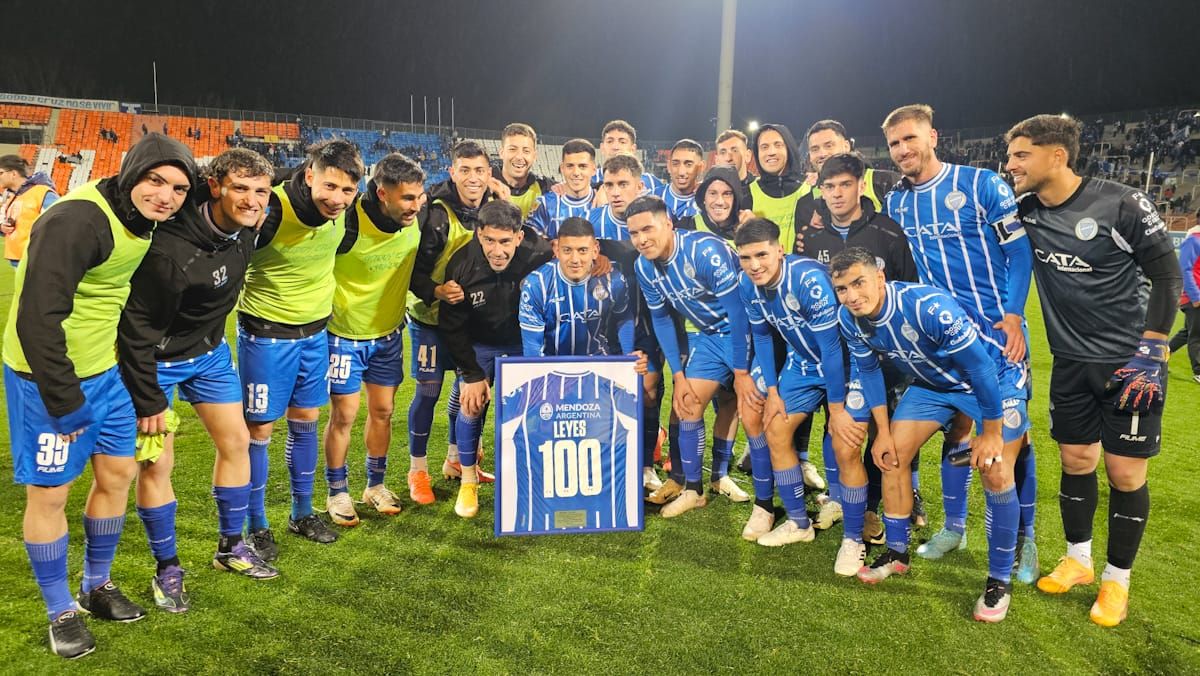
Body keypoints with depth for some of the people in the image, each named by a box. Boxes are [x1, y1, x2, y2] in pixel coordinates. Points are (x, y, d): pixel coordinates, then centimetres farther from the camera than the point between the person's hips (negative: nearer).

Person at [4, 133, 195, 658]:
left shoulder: (146, 222, 1)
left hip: (106, 371, 8)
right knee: (49, 491, 5)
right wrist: (64, 401, -23)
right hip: (49, 376, -8)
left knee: (117, 473, 14)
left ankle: (98, 585, 34)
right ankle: (61, 612, 23)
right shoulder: (76, 221, -25)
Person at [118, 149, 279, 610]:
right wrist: (148, 399, -20)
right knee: (156, 464, -2)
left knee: (236, 441, 10)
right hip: (157, 360, -7)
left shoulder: (246, 227, -12)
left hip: (209, 351, 7)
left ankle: (230, 547, 27)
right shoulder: (171, 248, -33)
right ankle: (167, 568, 17)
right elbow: (137, 325, -25)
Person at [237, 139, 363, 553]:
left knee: (305, 421, 15)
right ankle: (256, 526, 20)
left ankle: (302, 513, 31)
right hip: (266, 332, -5)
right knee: (259, 429, 4)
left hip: (316, 329, 6)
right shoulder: (271, 209, -26)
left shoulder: (345, 210, -7)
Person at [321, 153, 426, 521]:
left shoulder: (418, 221, -12)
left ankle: (376, 486, 31)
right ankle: (337, 493, 22)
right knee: (344, 415, 3)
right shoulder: (347, 222, -27)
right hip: (344, 335, -4)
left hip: (388, 334, 4)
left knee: (382, 411, 13)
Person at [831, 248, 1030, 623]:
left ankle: (1000, 580, 4)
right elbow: (867, 369, 0)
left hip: (996, 375, -6)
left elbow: (980, 367, -30)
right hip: (934, 381, 6)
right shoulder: (849, 319, -18)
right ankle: (897, 553, 19)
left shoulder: (930, 306, -38)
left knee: (995, 474, -14)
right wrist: (883, 430, 0)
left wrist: (990, 432, -22)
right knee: (892, 454, 1)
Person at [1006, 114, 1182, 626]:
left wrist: (1149, 354, -14)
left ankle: (1117, 578, 19)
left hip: (1129, 361, -4)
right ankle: (1077, 559, 30)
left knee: (1125, 473, 1)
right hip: (1071, 363, 4)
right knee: (1075, 461, 11)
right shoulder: (1024, 214, -4)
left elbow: (1166, 276, -11)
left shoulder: (1121, 204, -17)